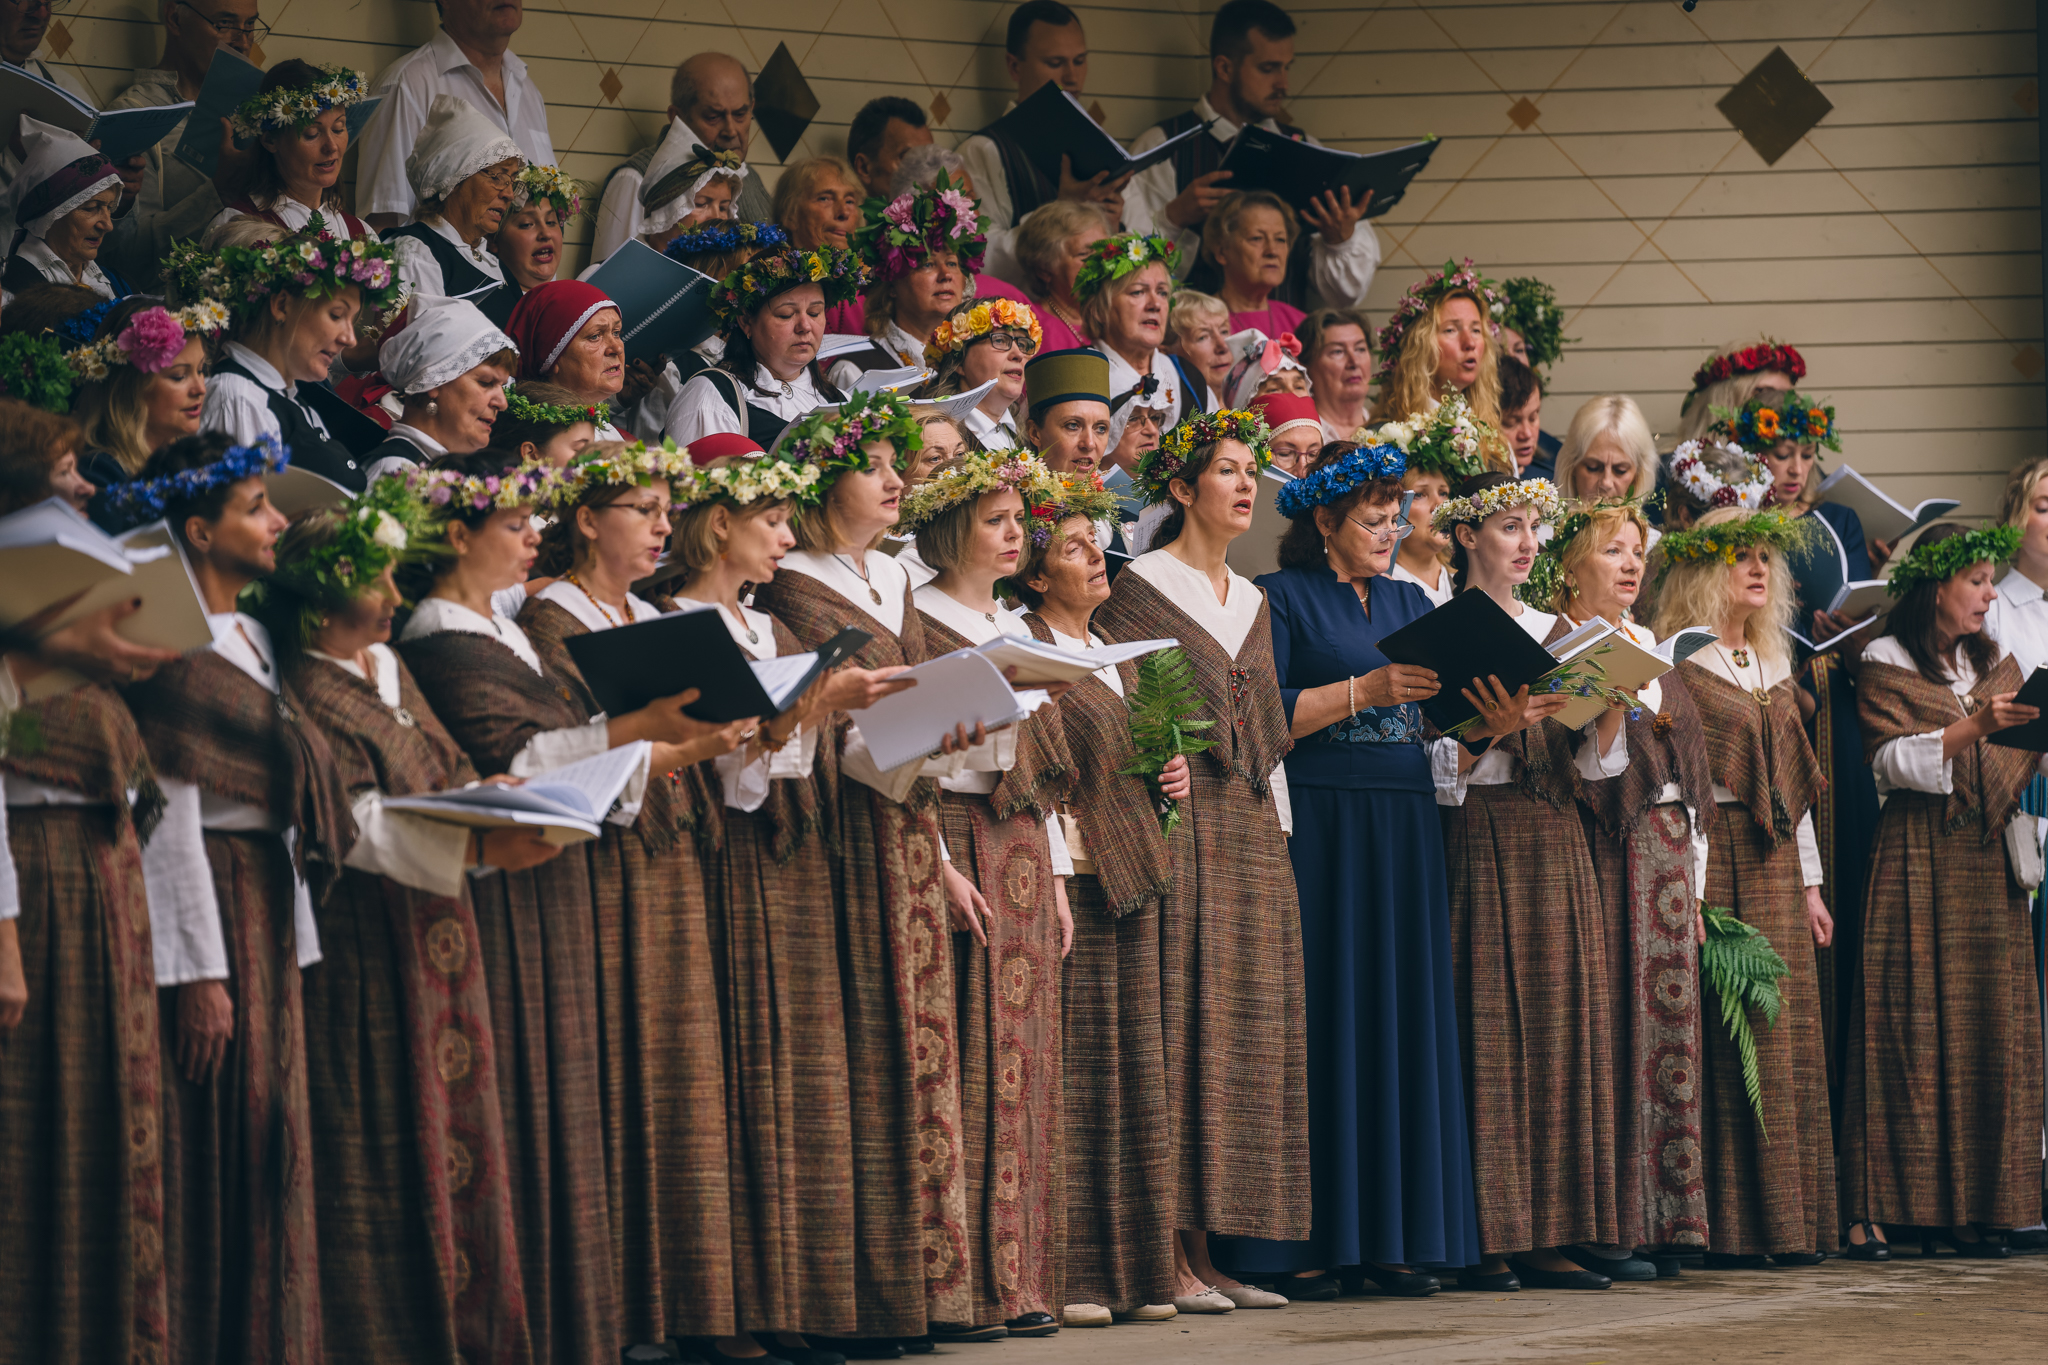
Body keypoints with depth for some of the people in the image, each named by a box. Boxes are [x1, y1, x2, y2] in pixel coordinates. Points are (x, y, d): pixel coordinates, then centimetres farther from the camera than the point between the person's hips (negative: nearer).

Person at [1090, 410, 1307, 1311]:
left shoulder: (1251, 601, 19)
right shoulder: (1141, 589, -3)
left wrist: (1279, 829, 15)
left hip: (1252, 832, 8)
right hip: (1178, 823, -7)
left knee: (1248, 1028, 3)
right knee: (1183, 1026, -11)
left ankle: (1207, 1251, 5)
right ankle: (1168, 1260, -11)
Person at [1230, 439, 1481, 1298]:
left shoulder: (1410, 604, 18)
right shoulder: (1281, 599, 0)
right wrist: (1366, 690, -16)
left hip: (1404, 833, 6)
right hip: (1318, 830, -6)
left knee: (1402, 1023, 3)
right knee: (1322, 1022, -7)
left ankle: (1389, 1236, 5)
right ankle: (1303, 1243, -4)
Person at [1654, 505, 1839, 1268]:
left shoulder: (1772, 665, 18)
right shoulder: (1674, 662, -5)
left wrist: (1808, 883, 17)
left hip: (1772, 863, 7)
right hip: (1708, 859, -7)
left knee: (1783, 1028, 3)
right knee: (1720, 1034, -9)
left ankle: (1782, 1223, 6)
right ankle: (1725, 1229, -7)